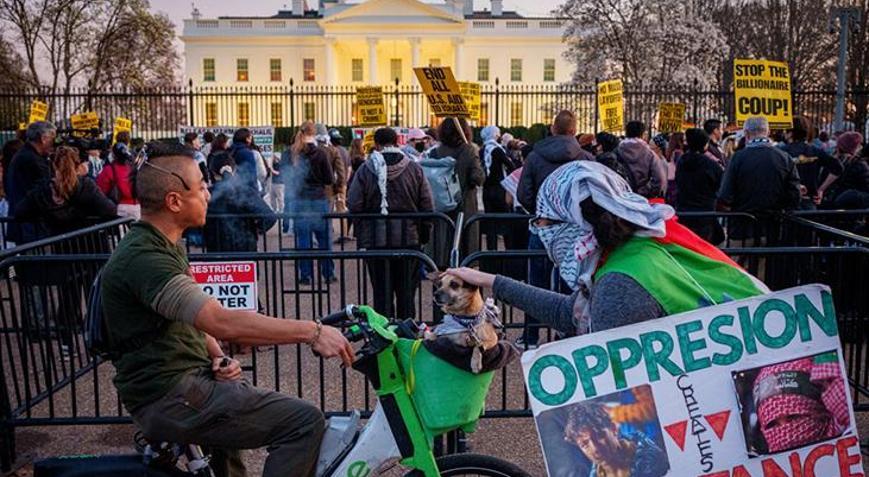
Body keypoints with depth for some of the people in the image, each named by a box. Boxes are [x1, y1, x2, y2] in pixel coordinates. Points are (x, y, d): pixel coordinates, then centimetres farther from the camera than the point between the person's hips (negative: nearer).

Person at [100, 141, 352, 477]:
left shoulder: (165, 245, 12)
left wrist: (218, 357, 0)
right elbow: (224, 323, -32)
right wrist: (311, 332, -29)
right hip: (169, 396, -11)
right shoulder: (143, 258, -23)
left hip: (192, 374, 11)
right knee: (305, 421, -18)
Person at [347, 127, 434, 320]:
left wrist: (360, 236, 8)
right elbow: (427, 206, -1)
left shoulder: (365, 170, -4)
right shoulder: (415, 168, -1)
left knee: (381, 291, 8)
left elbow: (354, 207, -4)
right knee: (406, 291, 10)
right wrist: (424, 235, 10)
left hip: (375, 240, -1)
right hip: (409, 239, 1)